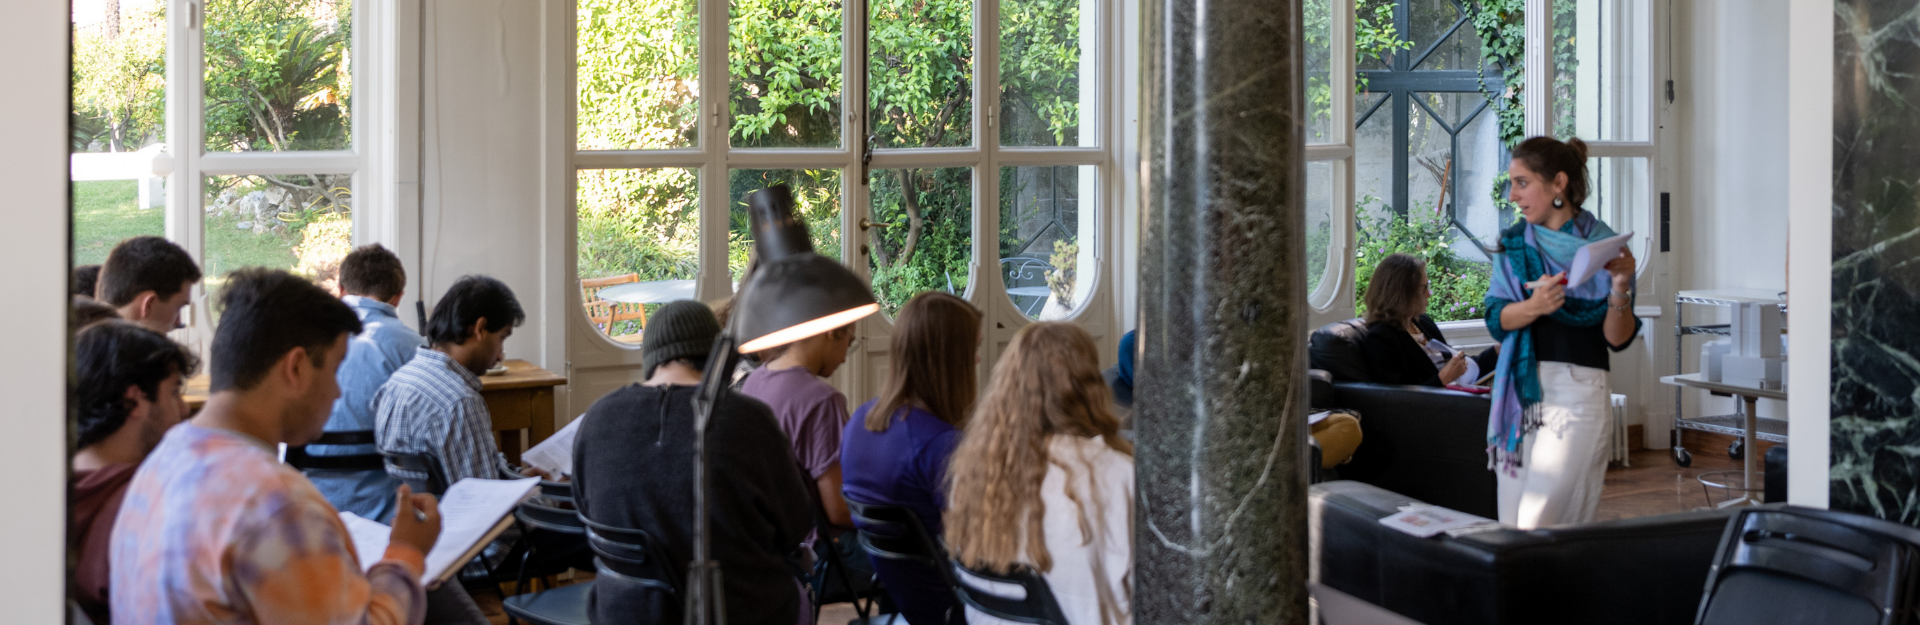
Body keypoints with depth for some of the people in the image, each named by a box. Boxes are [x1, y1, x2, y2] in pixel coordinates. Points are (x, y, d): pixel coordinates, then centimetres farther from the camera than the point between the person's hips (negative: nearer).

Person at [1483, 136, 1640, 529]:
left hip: (1577, 391, -4)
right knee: (1510, 523, 6)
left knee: (1538, 523, -12)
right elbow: (1496, 319, -1)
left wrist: (1620, 287, -19)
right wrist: (1534, 306, -20)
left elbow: (1618, 339, -3)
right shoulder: (1514, 245, 10)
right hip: (1520, 390, 4)